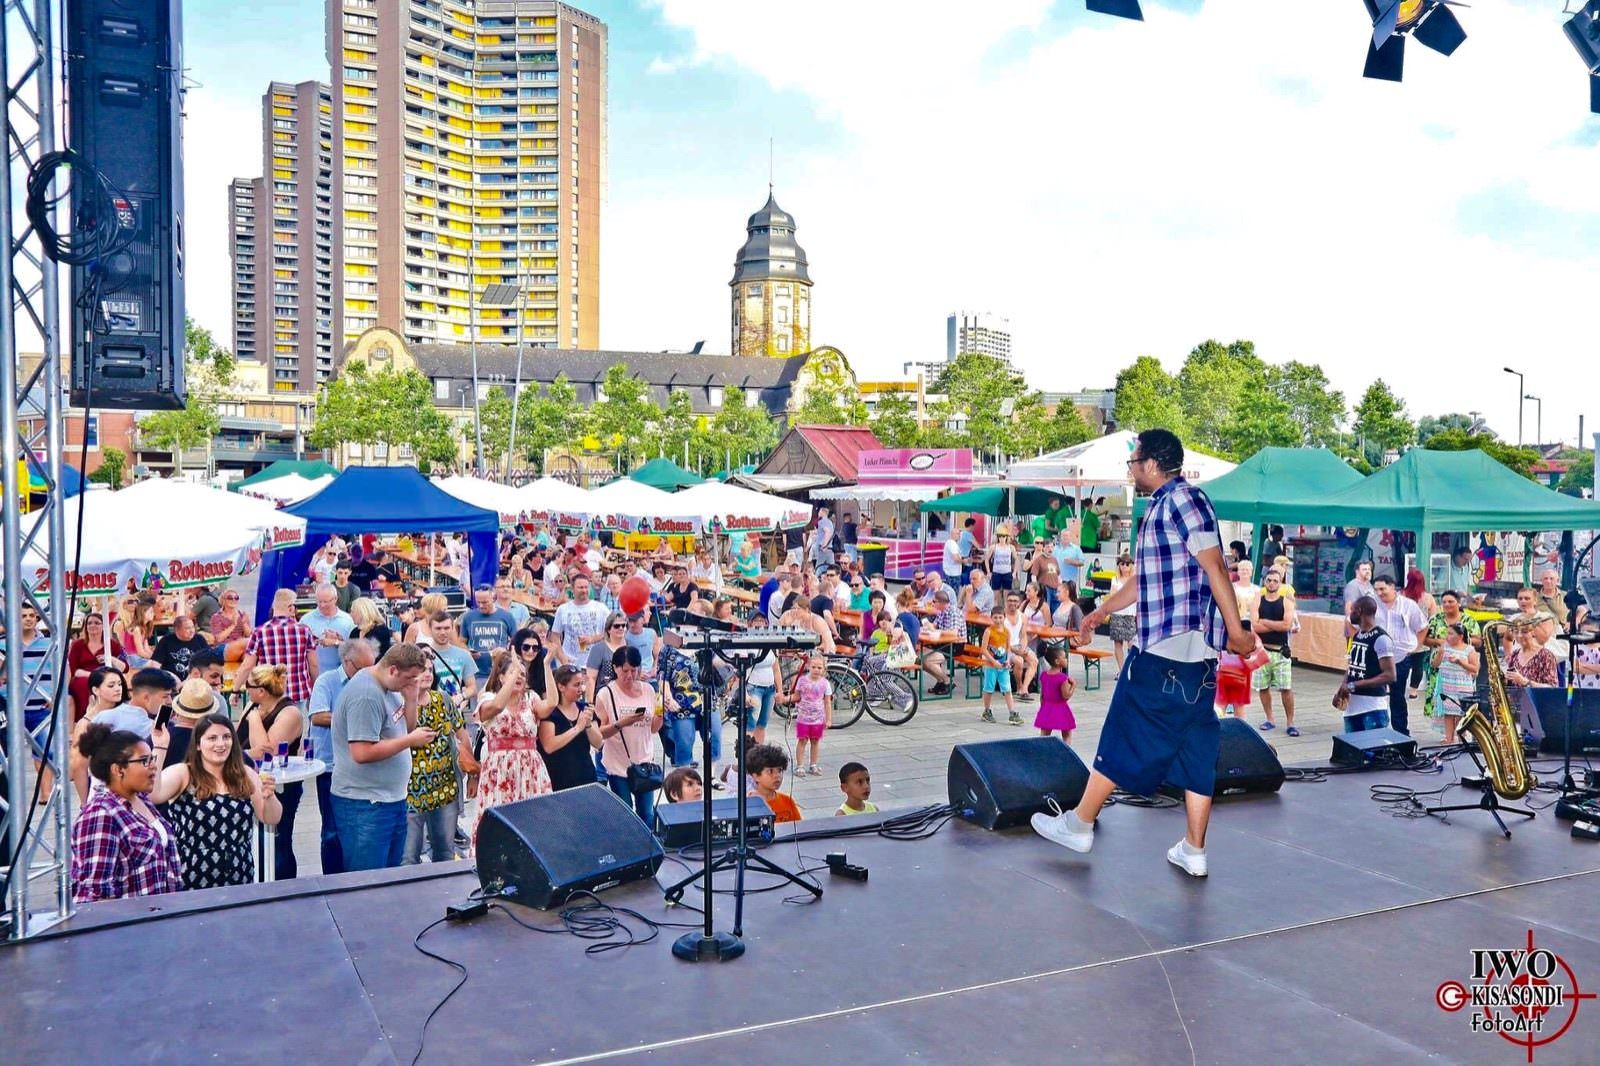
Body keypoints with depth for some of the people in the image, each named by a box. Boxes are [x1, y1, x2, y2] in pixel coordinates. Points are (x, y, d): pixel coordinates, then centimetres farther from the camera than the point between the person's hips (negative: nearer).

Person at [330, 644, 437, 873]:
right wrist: (411, 741, -19)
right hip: (364, 804, -10)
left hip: (392, 799, 10)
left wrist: (411, 700, -1)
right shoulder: (366, 695, -21)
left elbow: (405, 729, 16)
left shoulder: (391, 686, 8)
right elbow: (362, 753, -27)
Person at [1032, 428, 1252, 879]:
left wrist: (1236, 630, -18)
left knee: (1126, 735, 1)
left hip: (1169, 644, -9)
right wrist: (1103, 609, 36)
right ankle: (1193, 850, 13)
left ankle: (1079, 825, 12)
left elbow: (1214, 565, -17)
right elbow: (1145, 577, 28)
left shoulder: (1182, 499, -11)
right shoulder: (1161, 507, 19)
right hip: (1195, 651, 9)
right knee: (1195, 744, 8)